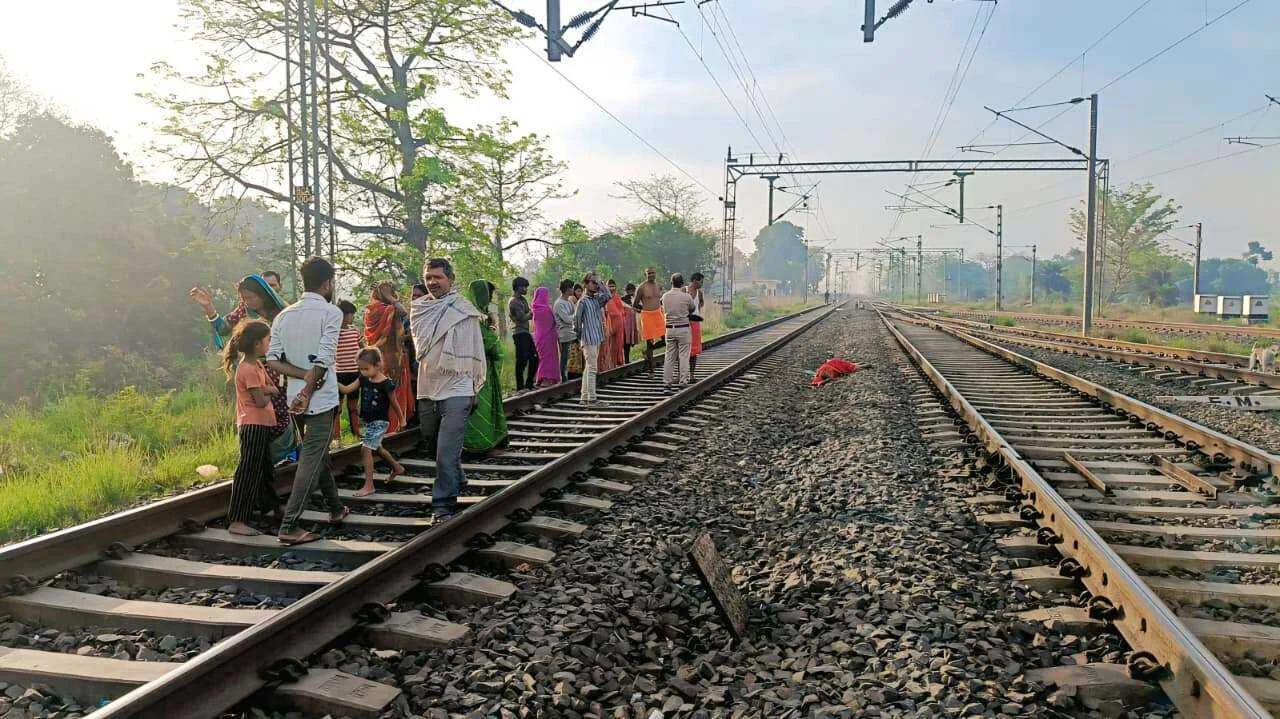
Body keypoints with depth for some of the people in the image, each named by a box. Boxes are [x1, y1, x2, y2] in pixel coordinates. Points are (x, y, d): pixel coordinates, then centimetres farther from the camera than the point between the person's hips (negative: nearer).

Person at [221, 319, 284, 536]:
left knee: (264, 467, 23)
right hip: (253, 426, -10)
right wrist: (269, 393, 1)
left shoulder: (257, 364, 12)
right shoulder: (248, 369, -19)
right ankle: (237, 521, -7)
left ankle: (273, 505, 39)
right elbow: (261, 401, -19)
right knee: (249, 472, -9)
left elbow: (272, 387, 10)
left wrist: (267, 390, -11)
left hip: (261, 425, 10)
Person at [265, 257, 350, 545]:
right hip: (321, 400, -7)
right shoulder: (330, 312, -10)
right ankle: (288, 526, -8)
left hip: (297, 399, 7)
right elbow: (324, 358, -19)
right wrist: (309, 389, -13)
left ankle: (336, 508, 35)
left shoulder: (284, 315, 8)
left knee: (319, 453, 21)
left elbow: (272, 360, 0)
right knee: (311, 461, -4)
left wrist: (304, 376, -5)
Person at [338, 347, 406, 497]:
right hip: (368, 421, 8)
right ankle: (397, 467, 48)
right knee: (376, 448, 24)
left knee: (366, 449, -16)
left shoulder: (386, 384, -18)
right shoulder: (363, 379, 1)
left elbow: (394, 403, -7)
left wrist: (402, 419, 5)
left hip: (380, 421, -8)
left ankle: (369, 485, -11)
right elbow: (346, 389, 0)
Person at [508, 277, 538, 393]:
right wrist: (531, 313, -2)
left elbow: (528, 315, 18)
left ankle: (529, 384, 19)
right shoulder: (513, 302, -12)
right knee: (522, 360, -9)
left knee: (534, 357, 10)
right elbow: (522, 318, -18)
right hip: (519, 333, -10)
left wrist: (530, 313, -3)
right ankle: (520, 388, -4)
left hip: (526, 332, 10)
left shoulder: (523, 299, 17)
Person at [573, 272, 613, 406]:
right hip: (589, 339, -8)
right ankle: (591, 399, -6)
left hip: (596, 339, 8)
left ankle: (584, 397, 17)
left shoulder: (597, 299, 12)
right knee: (592, 369, -8)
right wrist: (579, 337, -5)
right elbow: (576, 319, -9)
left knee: (588, 368, 11)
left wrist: (600, 284, -2)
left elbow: (608, 295, 0)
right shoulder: (583, 301, -10)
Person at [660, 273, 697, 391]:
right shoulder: (686, 296, -9)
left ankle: (667, 382, 9)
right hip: (683, 328, -4)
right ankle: (684, 381, 0)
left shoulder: (665, 296, 2)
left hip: (670, 328, 4)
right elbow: (692, 309, 7)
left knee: (669, 357, 8)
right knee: (684, 356, 1)